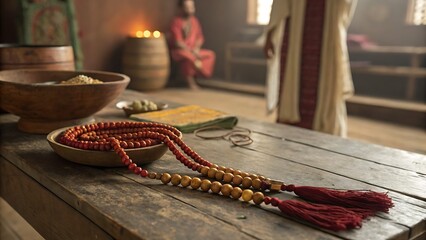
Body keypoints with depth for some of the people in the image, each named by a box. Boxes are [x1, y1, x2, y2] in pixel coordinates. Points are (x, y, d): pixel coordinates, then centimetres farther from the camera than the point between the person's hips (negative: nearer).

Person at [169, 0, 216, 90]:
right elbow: (178, 43, -19)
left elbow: (200, 38, 12)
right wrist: (191, 51, -20)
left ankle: (195, 75, -10)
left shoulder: (194, 20, 7)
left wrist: (196, 49, -7)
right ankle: (190, 82, -21)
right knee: (187, 56, -38)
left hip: (193, 51, 8)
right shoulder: (176, 22, -13)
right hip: (179, 51, -7)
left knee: (210, 54, -5)